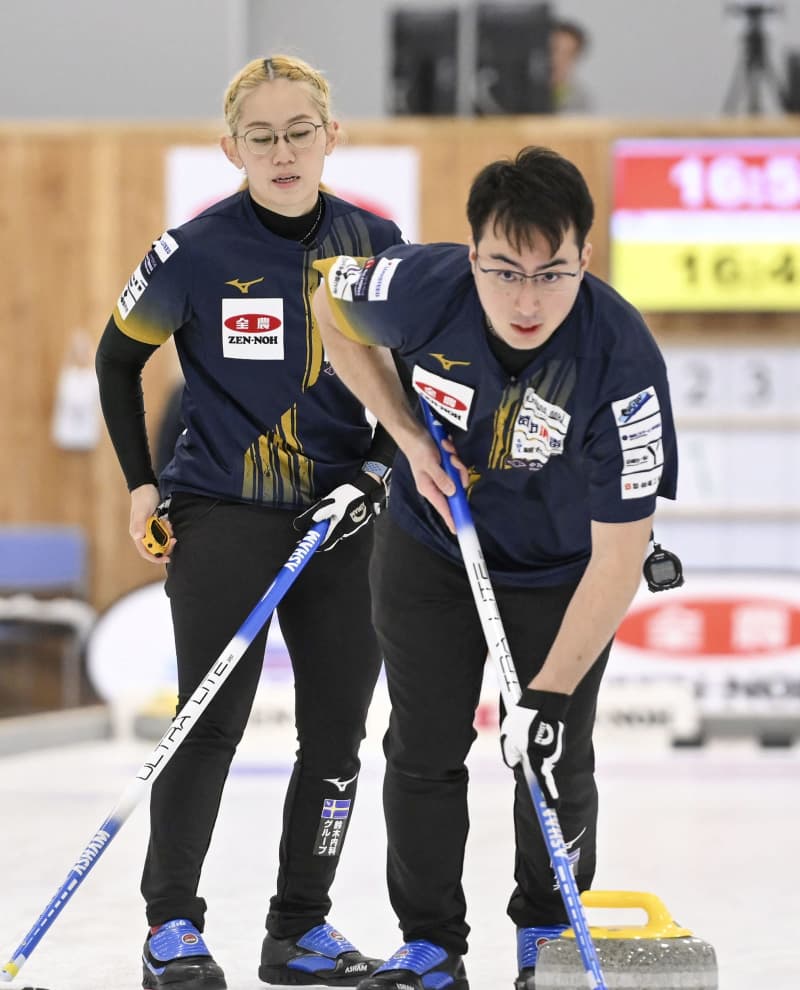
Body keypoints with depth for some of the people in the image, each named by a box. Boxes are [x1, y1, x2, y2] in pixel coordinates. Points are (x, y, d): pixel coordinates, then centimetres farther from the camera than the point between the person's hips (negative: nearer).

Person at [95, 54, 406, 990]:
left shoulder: (376, 246, 1)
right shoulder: (196, 251, -8)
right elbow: (117, 358, 5)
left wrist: (374, 473, -4)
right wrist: (142, 484, 2)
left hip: (341, 517, 4)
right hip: (221, 515, -4)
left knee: (336, 730, 4)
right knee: (213, 721, -9)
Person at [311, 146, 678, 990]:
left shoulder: (622, 361, -36)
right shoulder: (420, 288, -30)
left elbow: (618, 555, -31)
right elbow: (332, 304, -3)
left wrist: (552, 692, -33)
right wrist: (410, 438, -10)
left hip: (559, 567, -2)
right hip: (429, 546, 2)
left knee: (552, 762, 2)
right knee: (425, 748, 4)